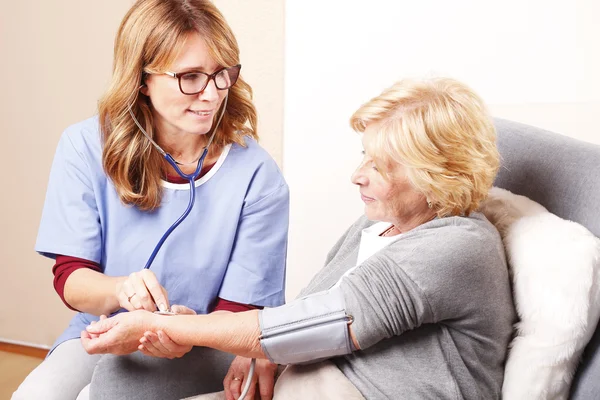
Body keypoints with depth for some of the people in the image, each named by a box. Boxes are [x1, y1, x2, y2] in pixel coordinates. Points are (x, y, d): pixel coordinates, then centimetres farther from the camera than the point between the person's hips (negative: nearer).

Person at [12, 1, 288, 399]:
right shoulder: (86, 148, -9)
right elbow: (71, 276, -7)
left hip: (204, 350, -1)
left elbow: (239, 311, -11)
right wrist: (120, 290, -31)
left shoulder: (257, 176, -15)